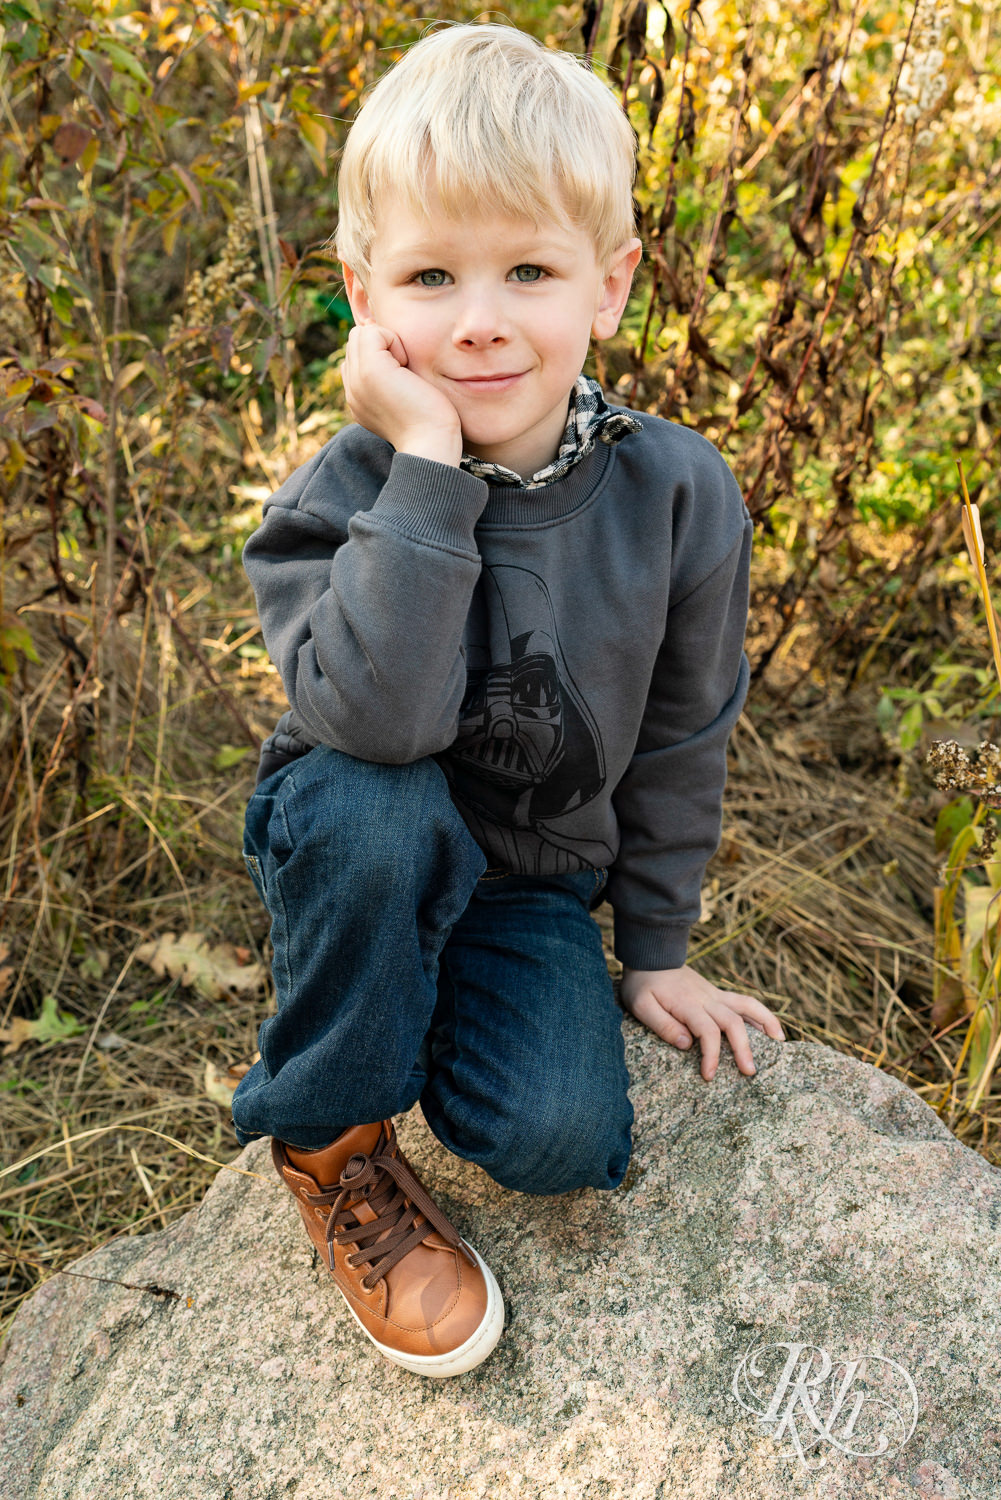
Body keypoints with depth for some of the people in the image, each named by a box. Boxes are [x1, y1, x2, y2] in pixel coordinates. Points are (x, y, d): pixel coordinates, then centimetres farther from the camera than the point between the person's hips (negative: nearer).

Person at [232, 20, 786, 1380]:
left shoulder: (678, 497, -14)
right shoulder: (343, 495, -19)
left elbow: (680, 740, -3)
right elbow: (381, 720, -37)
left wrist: (655, 949, 4)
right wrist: (428, 470, -37)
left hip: (530, 883, 1)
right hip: (354, 859, -1)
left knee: (565, 1140, -21)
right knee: (367, 804, -36)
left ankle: (428, 1015, 14)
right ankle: (332, 1136, -10)